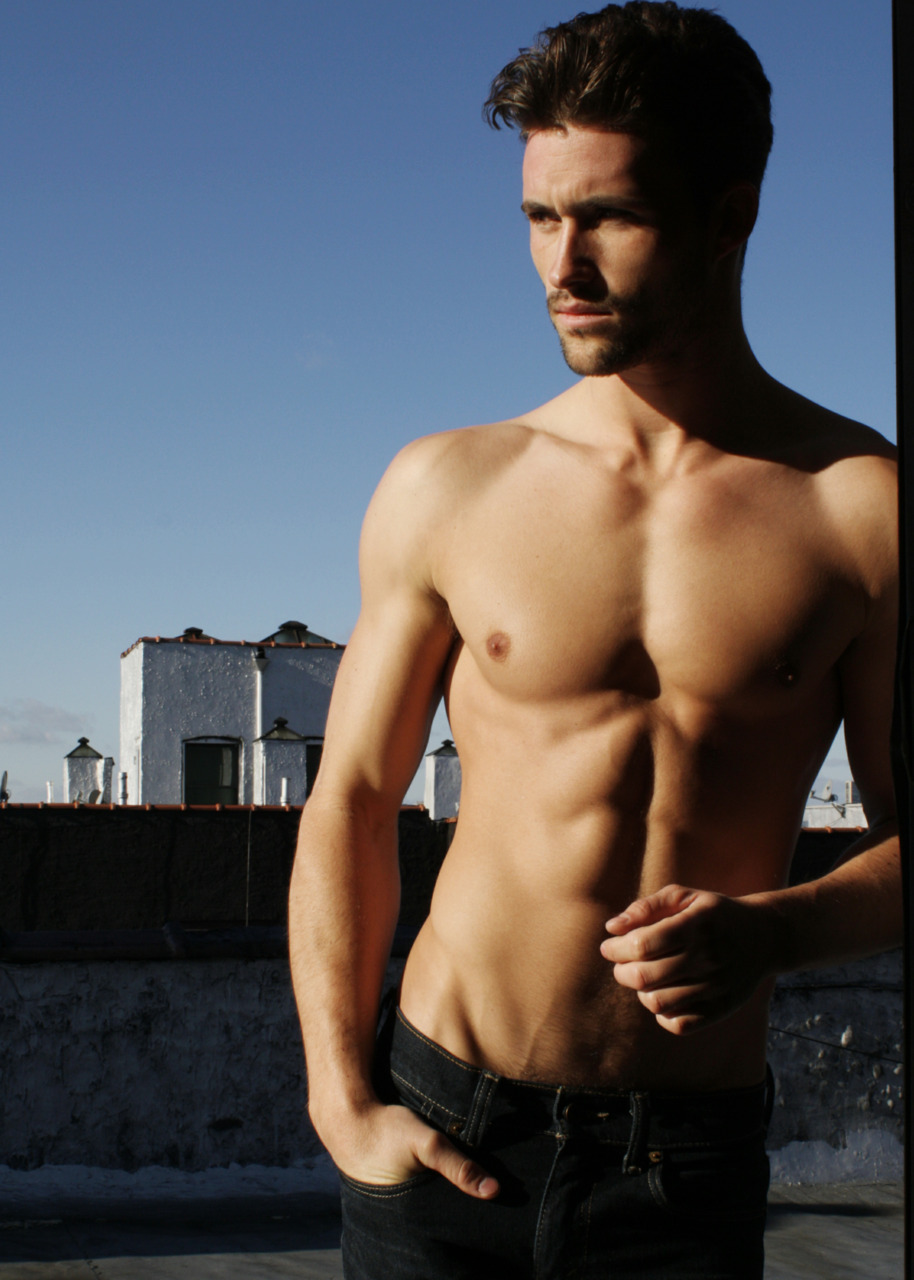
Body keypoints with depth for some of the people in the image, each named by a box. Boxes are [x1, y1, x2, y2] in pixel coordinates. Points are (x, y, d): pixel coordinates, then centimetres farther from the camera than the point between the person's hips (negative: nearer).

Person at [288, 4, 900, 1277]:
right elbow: (351, 802, 5)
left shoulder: (858, 504, -3)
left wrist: (767, 930, -15)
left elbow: (904, 833, 4)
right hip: (444, 1134, 1)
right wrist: (345, 1105, -2)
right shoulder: (447, 489, 1)